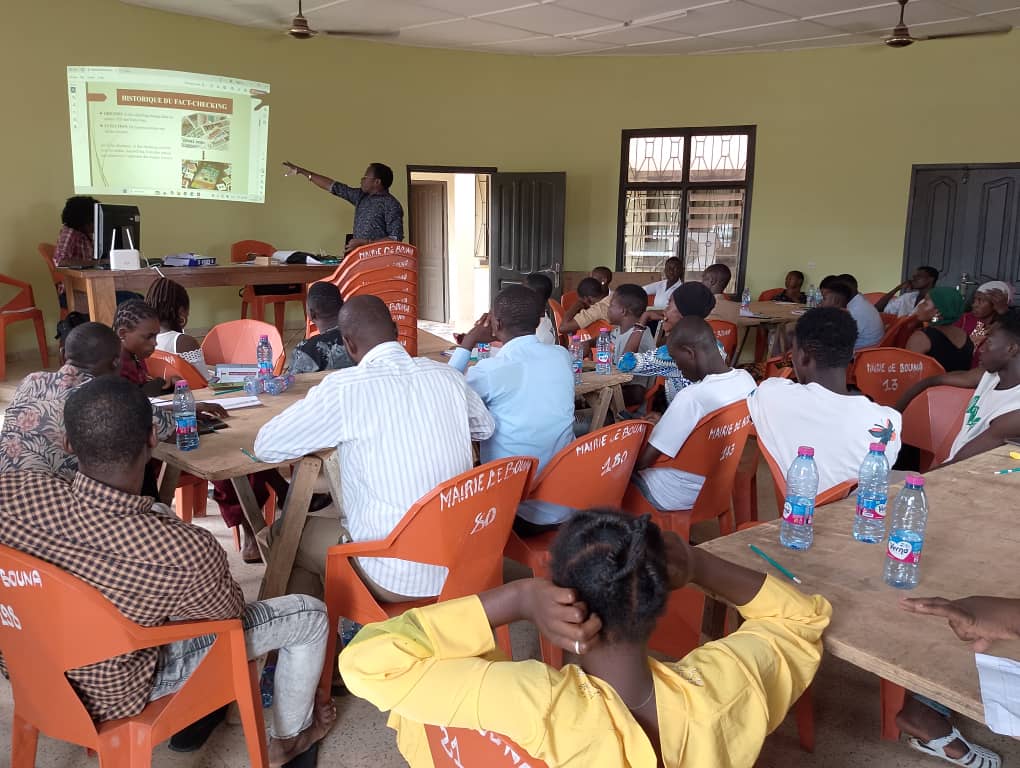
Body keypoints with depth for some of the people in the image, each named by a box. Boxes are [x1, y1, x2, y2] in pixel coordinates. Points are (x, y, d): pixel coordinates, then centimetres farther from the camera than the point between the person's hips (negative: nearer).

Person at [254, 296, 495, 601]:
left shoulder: (344, 387, -15)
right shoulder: (447, 375, 0)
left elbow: (266, 446, -5)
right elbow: (486, 427, 19)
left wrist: (321, 435, 12)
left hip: (396, 576, -6)